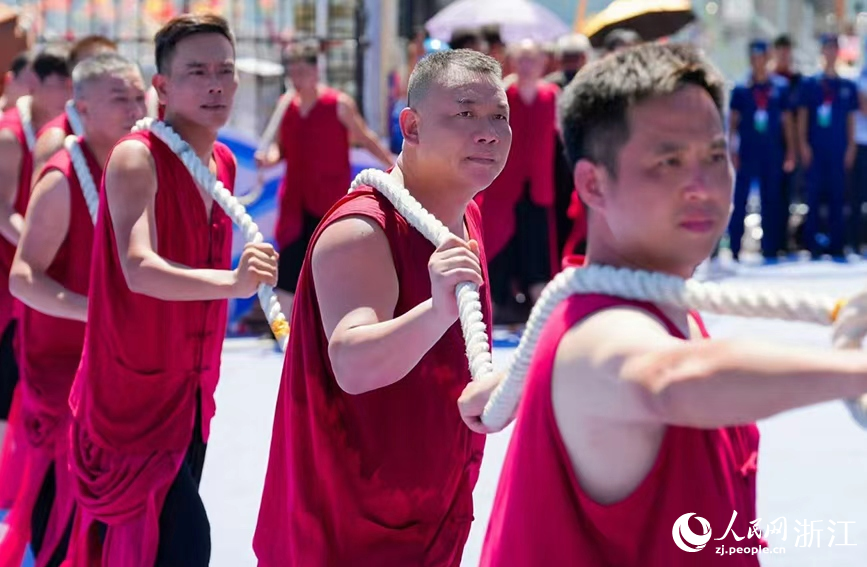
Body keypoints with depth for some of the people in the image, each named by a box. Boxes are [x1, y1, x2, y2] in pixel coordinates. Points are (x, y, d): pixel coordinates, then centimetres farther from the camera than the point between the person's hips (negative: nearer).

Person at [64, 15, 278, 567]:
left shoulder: (225, 163, 6)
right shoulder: (136, 158, -18)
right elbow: (139, 270, -34)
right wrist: (233, 283, -48)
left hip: (191, 391, 8)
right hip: (132, 390, -8)